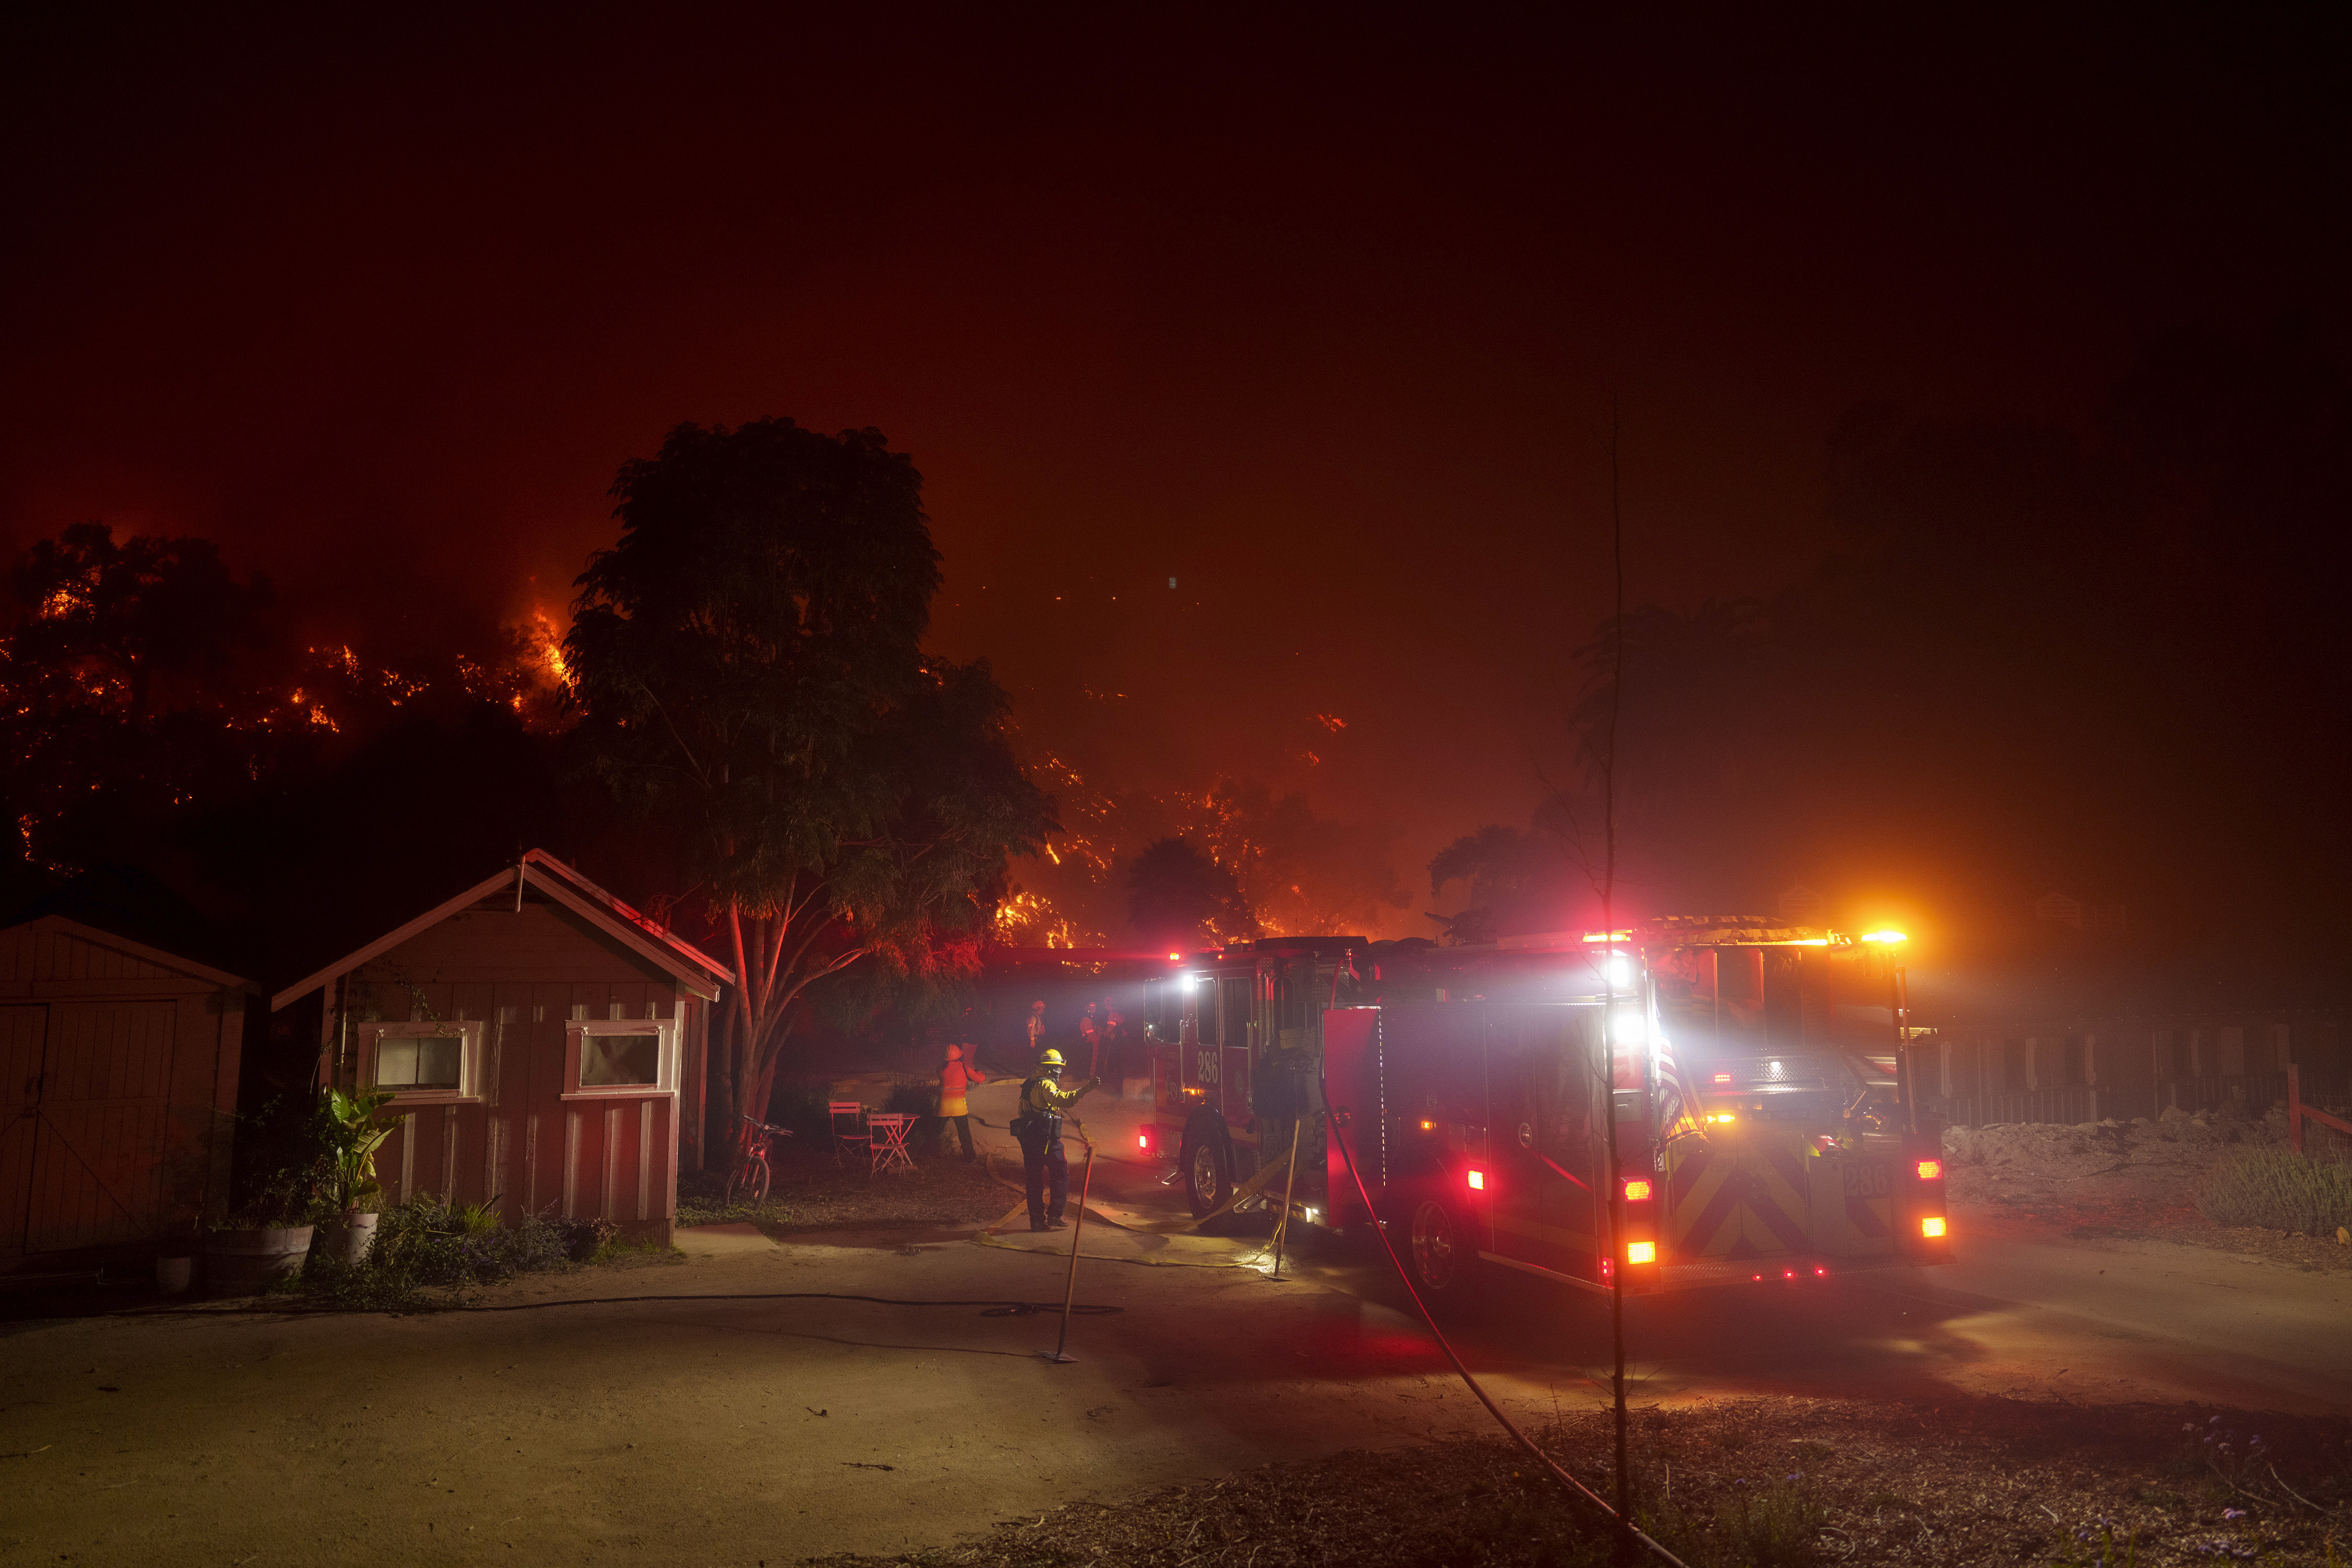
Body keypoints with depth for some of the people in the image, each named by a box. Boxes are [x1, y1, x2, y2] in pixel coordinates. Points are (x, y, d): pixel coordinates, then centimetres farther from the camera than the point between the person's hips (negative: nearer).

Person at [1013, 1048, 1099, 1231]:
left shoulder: (1030, 1084, 19)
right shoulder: (1045, 1084, -11)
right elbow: (1062, 1099, -30)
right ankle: (1054, 1216, -2)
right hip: (1045, 1138, -9)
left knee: (1034, 1178, 10)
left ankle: (1036, 1220, 11)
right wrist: (1085, 1088, -36)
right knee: (1061, 1174, 2)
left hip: (1028, 1138, 9)